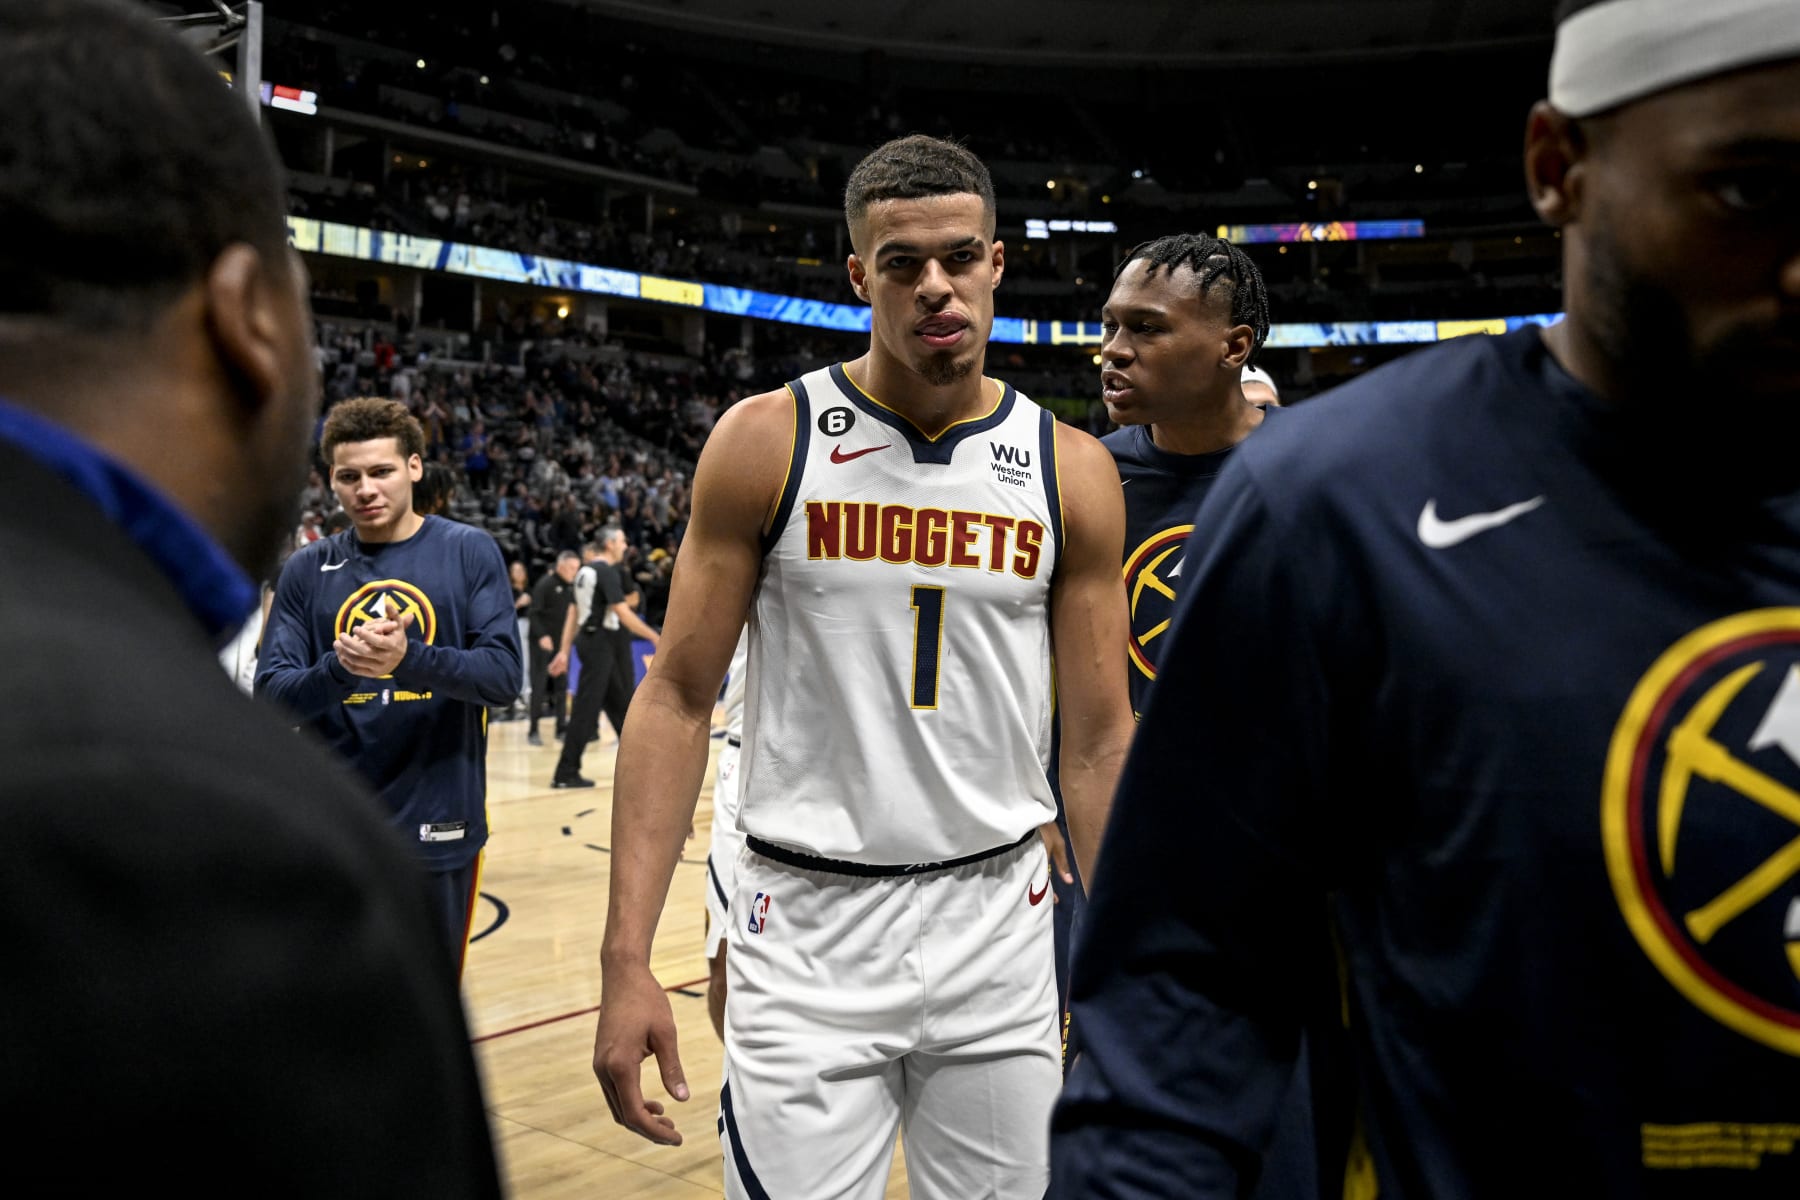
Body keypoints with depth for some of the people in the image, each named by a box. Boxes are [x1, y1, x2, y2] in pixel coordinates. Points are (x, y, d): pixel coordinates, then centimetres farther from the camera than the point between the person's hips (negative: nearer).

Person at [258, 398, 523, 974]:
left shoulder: (469, 552, -1)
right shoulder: (307, 570, 4)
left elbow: (504, 676, -10)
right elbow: (271, 695, -2)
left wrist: (409, 658, -27)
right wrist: (339, 667, -23)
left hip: (438, 830, -1)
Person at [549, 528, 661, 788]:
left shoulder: (585, 571, 13)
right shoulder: (606, 572, -14)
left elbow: (573, 613, 13)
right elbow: (624, 614, -19)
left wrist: (564, 651, 13)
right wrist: (654, 637, -12)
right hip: (600, 643, -10)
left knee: (619, 703, 16)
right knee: (585, 708, -7)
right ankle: (565, 773, -5)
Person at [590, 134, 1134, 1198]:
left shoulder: (1072, 472, 1)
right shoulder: (768, 441, -4)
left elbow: (1099, 741, 4)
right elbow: (680, 699, -4)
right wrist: (628, 960, -11)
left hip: (998, 925, 2)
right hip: (806, 925, -2)